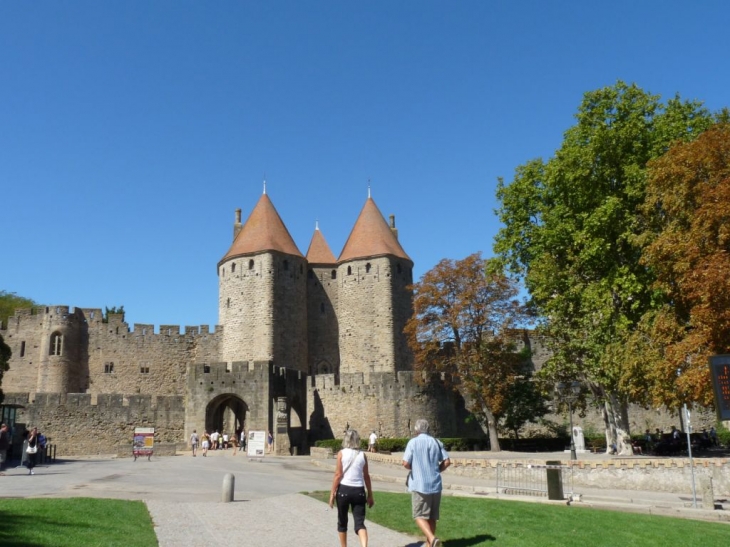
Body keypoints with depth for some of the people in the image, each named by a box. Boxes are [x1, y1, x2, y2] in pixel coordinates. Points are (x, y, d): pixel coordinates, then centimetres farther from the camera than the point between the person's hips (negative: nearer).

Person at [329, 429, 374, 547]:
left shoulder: (341, 453, -4)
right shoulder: (362, 455, 3)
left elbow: (338, 475, -8)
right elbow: (366, 476, 6)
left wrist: (332, 493, -2)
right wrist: (370, 495, 14)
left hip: (344, 490, -1)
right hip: (359, 491, 2)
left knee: (342, 522, 17)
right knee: (360, 523, 1)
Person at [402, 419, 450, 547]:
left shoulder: (413, 442, -7)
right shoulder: (437, 442, 5)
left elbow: (406, 463, -13)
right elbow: (447, 461, 3)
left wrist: (413, 468, 8)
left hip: (419, 485, -4)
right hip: (435, 484, 5)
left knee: (420, 515, 0)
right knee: (432, 516, 15)